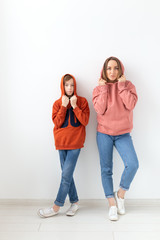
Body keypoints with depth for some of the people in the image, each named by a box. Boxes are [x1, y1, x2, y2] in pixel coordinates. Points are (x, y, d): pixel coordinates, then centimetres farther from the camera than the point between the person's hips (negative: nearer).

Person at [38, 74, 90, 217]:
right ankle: (75, 202, 23)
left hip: (75, 142, -3)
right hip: (62, 142, 3)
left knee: (66, 175, -6)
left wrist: (75, 106, -13)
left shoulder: (82, 101, 2)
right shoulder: (58, 103, 8)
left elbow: (85, 121, -7)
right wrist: (64, 106, -10)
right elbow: (57, 123, -3)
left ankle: (56, 207, 5)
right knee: (67, 174, 8)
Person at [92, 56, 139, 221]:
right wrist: (104, 88, -10)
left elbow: (131, 105, -15)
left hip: (123, 134, 0)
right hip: (104, 133, 1)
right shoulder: (99, 88, 4)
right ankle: (112, 203, 17)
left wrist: (122, 84, -11)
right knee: (106, 169, 2)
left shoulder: (128, 85, 4)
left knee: (132, 164, -19)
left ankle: (121, 194, 7)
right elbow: (100, 109, -13)